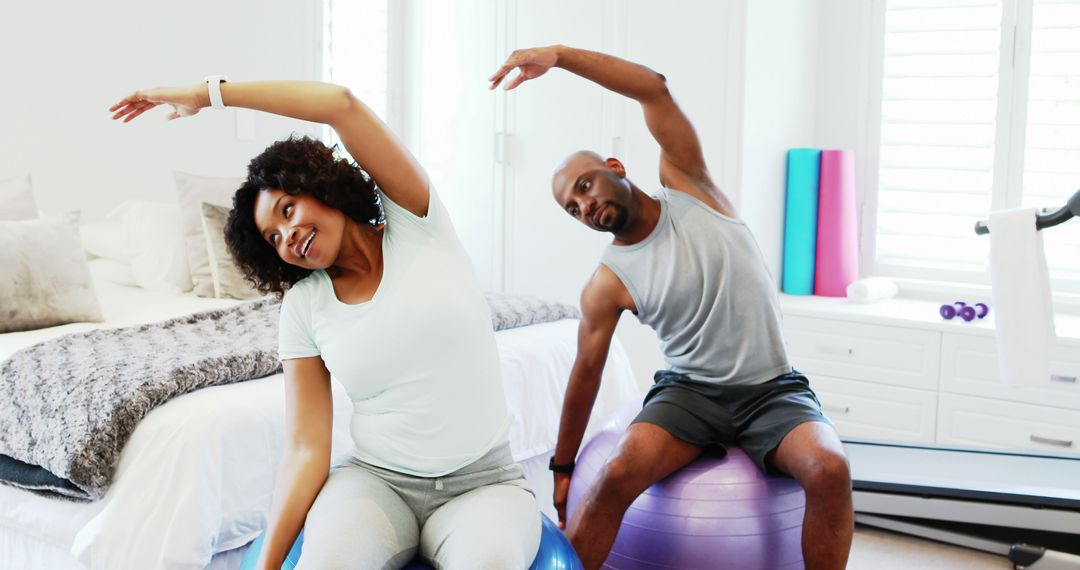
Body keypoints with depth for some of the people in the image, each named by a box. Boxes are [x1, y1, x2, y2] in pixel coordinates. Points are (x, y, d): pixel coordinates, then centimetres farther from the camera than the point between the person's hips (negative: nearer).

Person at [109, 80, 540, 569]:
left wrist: (206, 94, -10)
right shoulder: (303, 306, 4)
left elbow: (341, 104, -15)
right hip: (375, 478, 2)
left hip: (484, 481, -1)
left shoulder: (414, 224, -2)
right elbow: (307, 448, -2)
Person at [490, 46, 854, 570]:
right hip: (690, 390, 0)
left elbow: (655, 90, -8)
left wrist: (559, 55, -14)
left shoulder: (687, 187, 1)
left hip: (772, 389, 0)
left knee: (829, 470, -29)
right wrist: (562, 469, 10)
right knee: (618, 474, -28)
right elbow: (585, 375, 6)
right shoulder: (608, 284, -1)